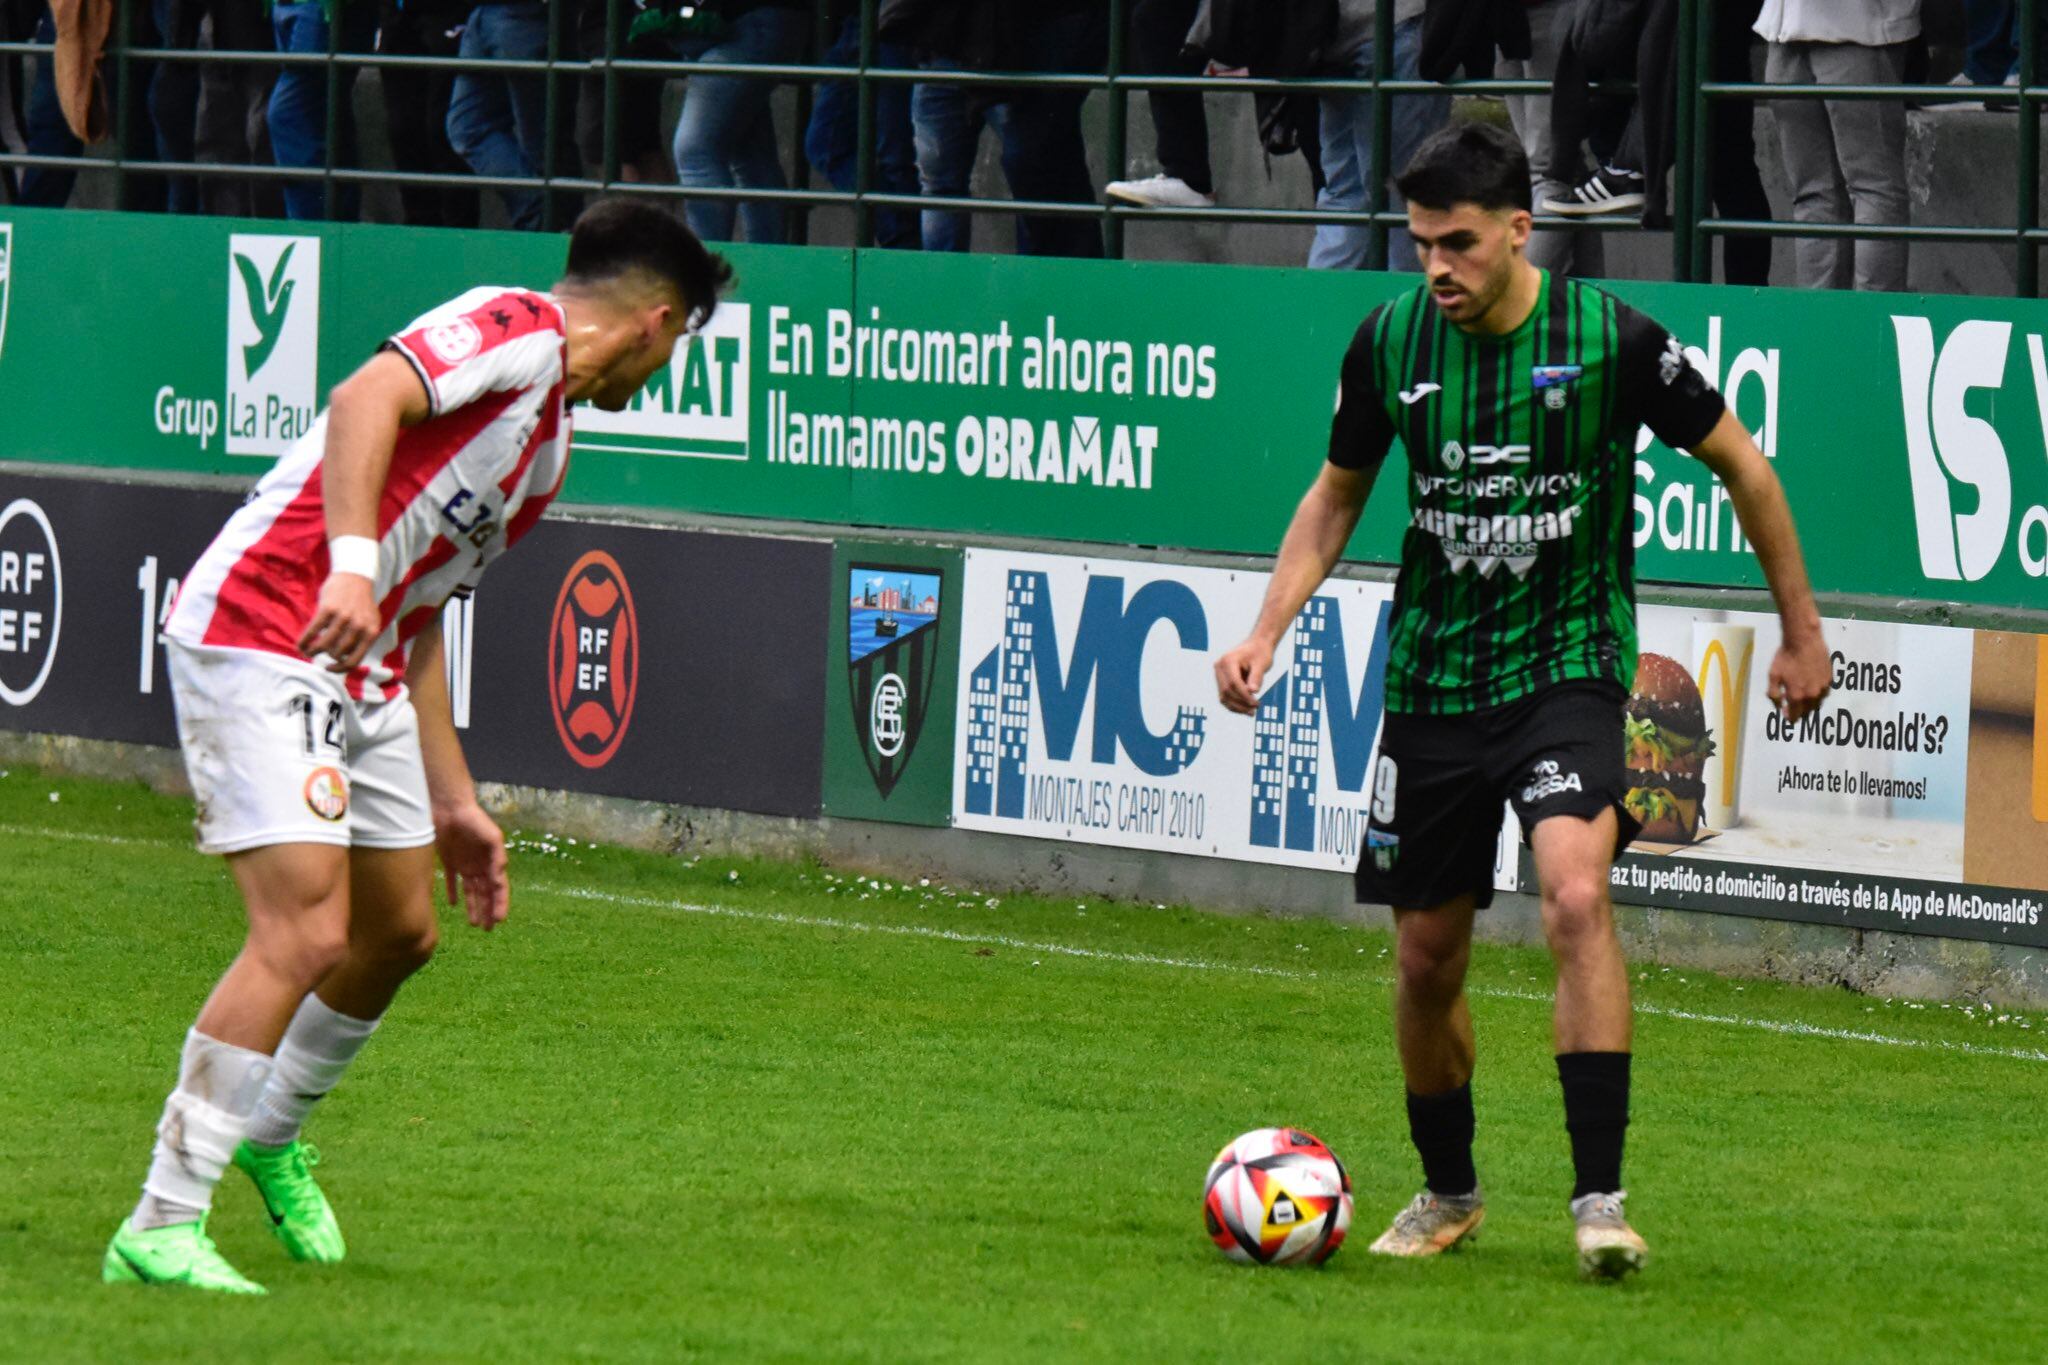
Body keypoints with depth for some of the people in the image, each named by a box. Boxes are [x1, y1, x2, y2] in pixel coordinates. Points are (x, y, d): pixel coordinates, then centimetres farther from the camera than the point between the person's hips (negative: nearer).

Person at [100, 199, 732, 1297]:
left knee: (400, 929, 18)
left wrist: (452, 804, 25)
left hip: (360, 670, 10)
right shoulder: (516, 330, -8)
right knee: (307, 932, -17)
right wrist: (350, 561, -36)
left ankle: (272, 1132, 43)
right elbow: (365, 401, -25)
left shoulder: (545, 450, 21)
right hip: (257, 639, -10)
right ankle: (159, 1230, -15)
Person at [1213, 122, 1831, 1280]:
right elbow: (1336, 497, 13)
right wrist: (1268, 633, 0)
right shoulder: (1391, 342, -3)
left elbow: (1742, 465, 2)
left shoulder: (1612, 338, -12)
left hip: (1569, 666, -4)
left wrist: (1801, 630, 8)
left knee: (1578, 895, -27)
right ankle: (1449, 1194, 31)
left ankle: (1601, 1197, -25)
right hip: (1434, 678, 4)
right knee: (1428, 956, 8)